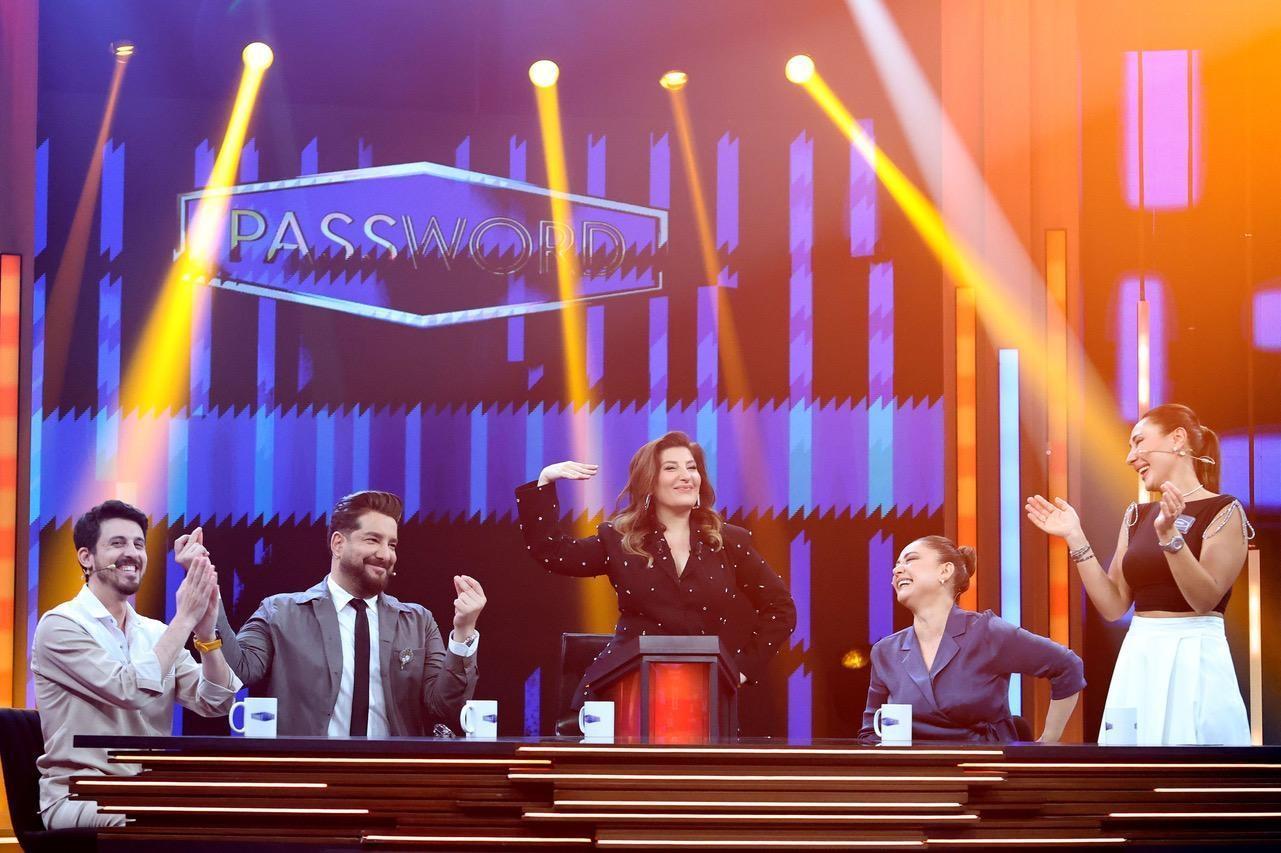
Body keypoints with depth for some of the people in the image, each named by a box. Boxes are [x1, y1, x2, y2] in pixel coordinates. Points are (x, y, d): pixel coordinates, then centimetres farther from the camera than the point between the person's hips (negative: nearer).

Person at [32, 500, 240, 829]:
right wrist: (184, 619, -15)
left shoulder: (156, 633, 14)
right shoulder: (60, 626, -6)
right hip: (81, 798, -7)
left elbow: (215, 703, 3)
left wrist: (205, 632, -12)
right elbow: (132, 690, -20)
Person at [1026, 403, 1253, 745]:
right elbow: (1113, 606, 8)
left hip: (1194, 659, -6)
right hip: (1138, 659, 6)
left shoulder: (1223, 511, -5)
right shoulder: (1138, 516, 13)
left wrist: (1168, 534, -25)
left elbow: (1204, 599, -15)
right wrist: (1075, 538, 3)